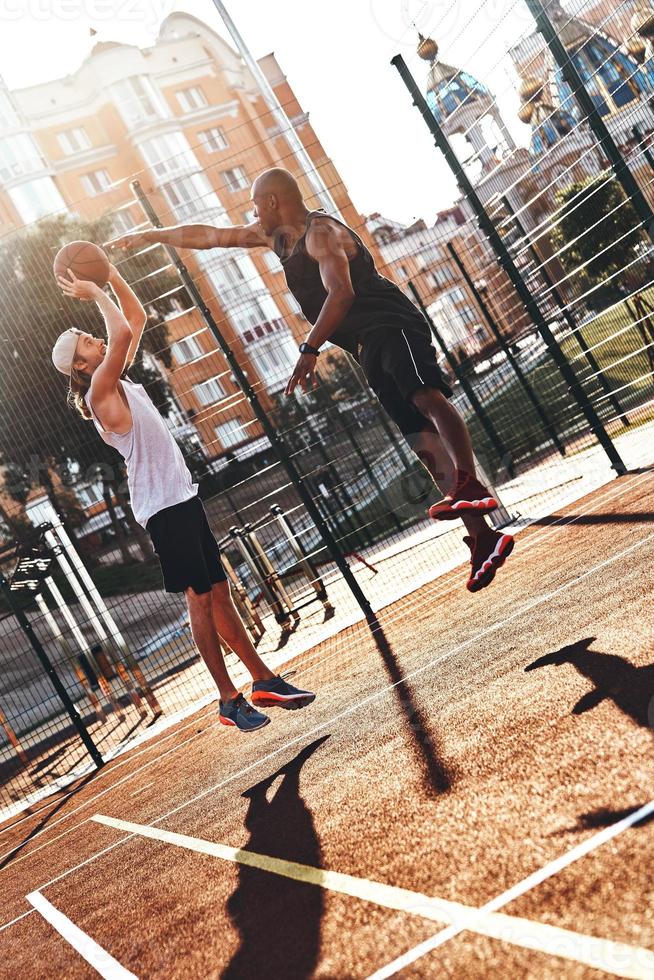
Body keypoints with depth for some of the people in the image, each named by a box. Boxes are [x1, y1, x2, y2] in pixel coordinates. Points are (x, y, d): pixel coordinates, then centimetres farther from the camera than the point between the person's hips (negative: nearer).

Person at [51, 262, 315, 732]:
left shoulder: (119, 380, 15)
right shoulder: (100, 391, -9)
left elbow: (137, 318, 21)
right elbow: (122, 333, -24)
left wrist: (111, 274, 14)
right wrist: (97, 293, -10)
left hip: (182, 496, 9)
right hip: (162, 505, -9)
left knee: (218, 592, 10)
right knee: (200, 597, -5)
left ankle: (265, 680, 16)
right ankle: (230, 699, 4)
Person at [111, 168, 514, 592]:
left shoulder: (321, 232, -8)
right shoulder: (275, 235, 21)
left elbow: (341, 291, -25)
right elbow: (210, 235, 30)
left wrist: (310, 350, -33)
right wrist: (149, 235, 36)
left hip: (393, 328, -6)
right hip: (371, 349, 6)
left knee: (427, 397, -33)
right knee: (425, 442, -3)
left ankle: (470, 486, -49)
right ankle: (484, 539, -5)